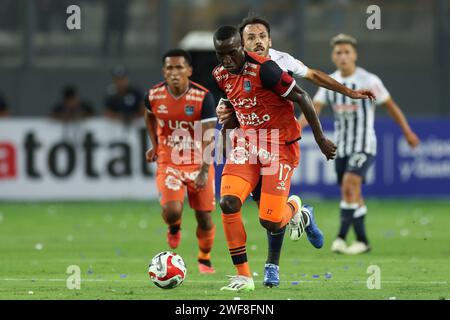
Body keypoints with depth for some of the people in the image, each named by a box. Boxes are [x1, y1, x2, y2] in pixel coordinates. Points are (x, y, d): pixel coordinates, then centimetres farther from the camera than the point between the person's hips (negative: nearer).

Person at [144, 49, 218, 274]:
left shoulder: (203, 97, -16)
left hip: (198, 164, 0)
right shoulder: (154, 95, -7)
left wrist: (205, 171, -30)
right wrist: (154, 145, 12)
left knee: (204, 217, 4)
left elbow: (208, 137, -20)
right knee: (172, 210, -22)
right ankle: (174, 228, 15)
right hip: (168, 163, 1)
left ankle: (204, 259, 31)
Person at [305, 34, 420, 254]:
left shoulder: (369, 81, -9)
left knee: (349, 183, -24)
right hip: (341, 147, 6)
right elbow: (314, 108, -2)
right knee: (352, 194, 8)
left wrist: (408, 132, 8)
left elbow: (391, 106, 1)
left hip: (364, 146, -6)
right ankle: (362, 240, 18)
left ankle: (342, 236, -27)